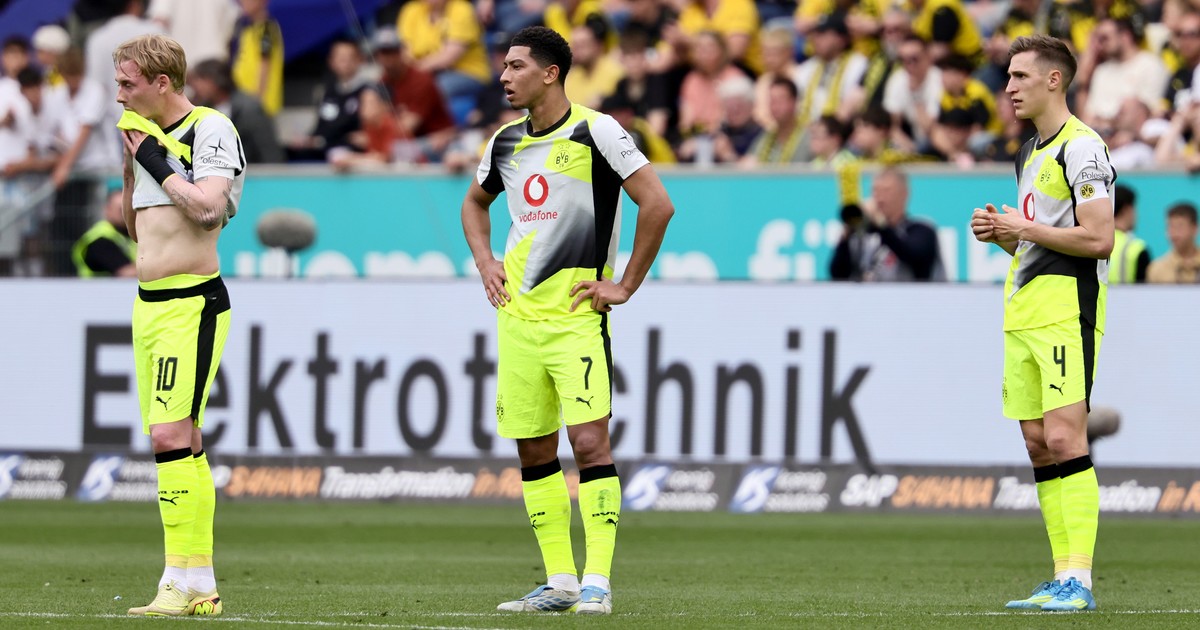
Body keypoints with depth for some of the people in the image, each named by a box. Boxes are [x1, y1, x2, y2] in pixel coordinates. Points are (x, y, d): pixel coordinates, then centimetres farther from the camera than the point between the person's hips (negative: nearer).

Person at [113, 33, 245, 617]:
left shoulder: (211, 130, -8)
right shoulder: (147, 135, 16)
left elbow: (208, 209, -22)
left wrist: (157, 161, -12)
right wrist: (128, 164, 11)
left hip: (191, 304, -9)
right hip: (148, 305, 9)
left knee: (170, 436, -18)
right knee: (179, 446, 7)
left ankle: (187, 579, -19)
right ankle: (201, 588, 8)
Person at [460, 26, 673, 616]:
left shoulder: (595, 132, -9)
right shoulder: (506, 141, 11)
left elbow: (657, 203, -12)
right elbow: (475, 201, 30)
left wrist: (624, 286, -10)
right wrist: (485, 260, 13)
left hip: (577, 316, -7)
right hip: (517, 316, 7)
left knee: (589, 442, -13)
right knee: (533, 451, 7)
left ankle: (596, 581, -12)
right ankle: (559, 581, 13)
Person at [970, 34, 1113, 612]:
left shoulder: (1081, 148, -10)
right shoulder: (1030, 153, 20)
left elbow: (1098, 238, -17)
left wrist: (1025, 229, -11)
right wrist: (1002, 234, 8)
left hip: (1066, 309, -10)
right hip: (1023, 314, 10)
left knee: (1064, 438, -15)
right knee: (1038, 445, 5)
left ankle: (1078, 580, -18)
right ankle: (1063, 580, 6)